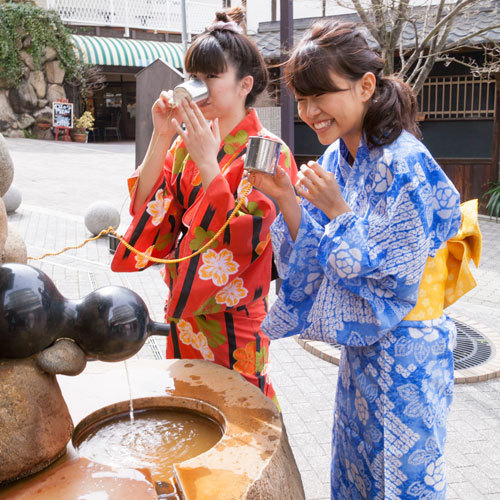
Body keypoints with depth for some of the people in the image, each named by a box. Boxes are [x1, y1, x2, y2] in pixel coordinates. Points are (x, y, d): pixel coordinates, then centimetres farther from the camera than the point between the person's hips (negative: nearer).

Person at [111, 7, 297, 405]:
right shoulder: (185, 142, 5)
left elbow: (243, 242, -22)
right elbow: (146, 208, -3)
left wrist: (208, 164, -25)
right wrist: (161, 138, -11)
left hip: (233, 323, -6)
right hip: (185, 313, 6)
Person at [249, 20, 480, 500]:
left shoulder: (404, 166, -24)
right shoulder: (336, 157, 0)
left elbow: (393, 287, -23)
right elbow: (313, 261, 3)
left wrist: (338, 211, -25)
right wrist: (286, 200, -11)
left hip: (404, 349, -7)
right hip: (359, 347, 8)